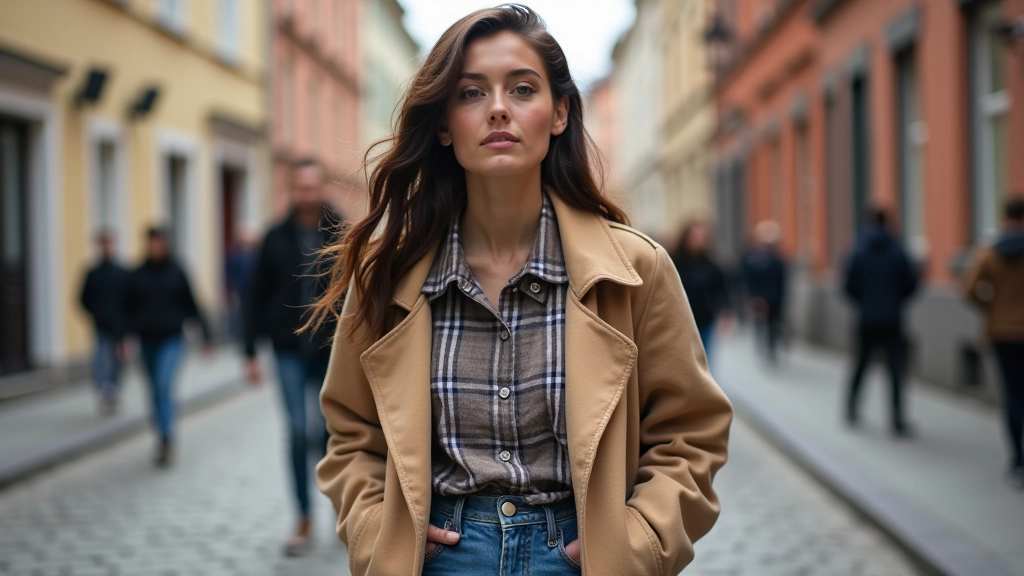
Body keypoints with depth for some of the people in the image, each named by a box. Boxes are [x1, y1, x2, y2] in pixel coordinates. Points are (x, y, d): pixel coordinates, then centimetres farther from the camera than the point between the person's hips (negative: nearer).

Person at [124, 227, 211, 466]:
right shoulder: (136, 276, 4)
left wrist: (205, 334, 2)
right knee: (155, 391, 10)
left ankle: (166, 438, -19)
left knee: (164, 385, -19)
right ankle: (163, 438, 23)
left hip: (171, 340, -3)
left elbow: (192, 305, 3)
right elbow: (128, 310, 7)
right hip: (147, 341, 3)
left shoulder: (177, 273, -1)